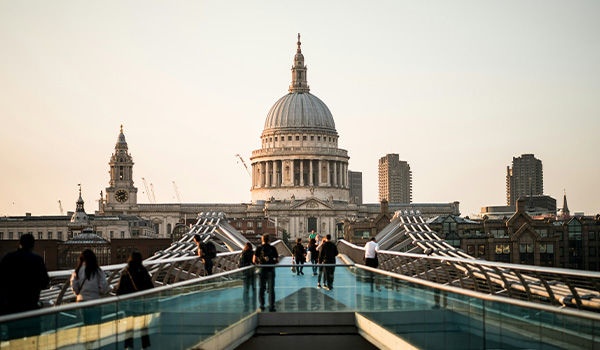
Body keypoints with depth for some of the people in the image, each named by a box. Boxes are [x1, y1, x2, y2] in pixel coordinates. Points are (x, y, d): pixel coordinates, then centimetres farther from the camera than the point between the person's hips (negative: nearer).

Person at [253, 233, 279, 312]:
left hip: (262, 270, 0)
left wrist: (258, 263, 11)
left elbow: (254, 260, -9)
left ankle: (262, 306, 7)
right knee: (271, 289, 5)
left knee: (261, 288, 8)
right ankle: (271, 306, 4)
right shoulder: (273, 248, 0)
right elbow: (277, 260, 1)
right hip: (271, 270, 0)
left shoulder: (259, 248, -3)